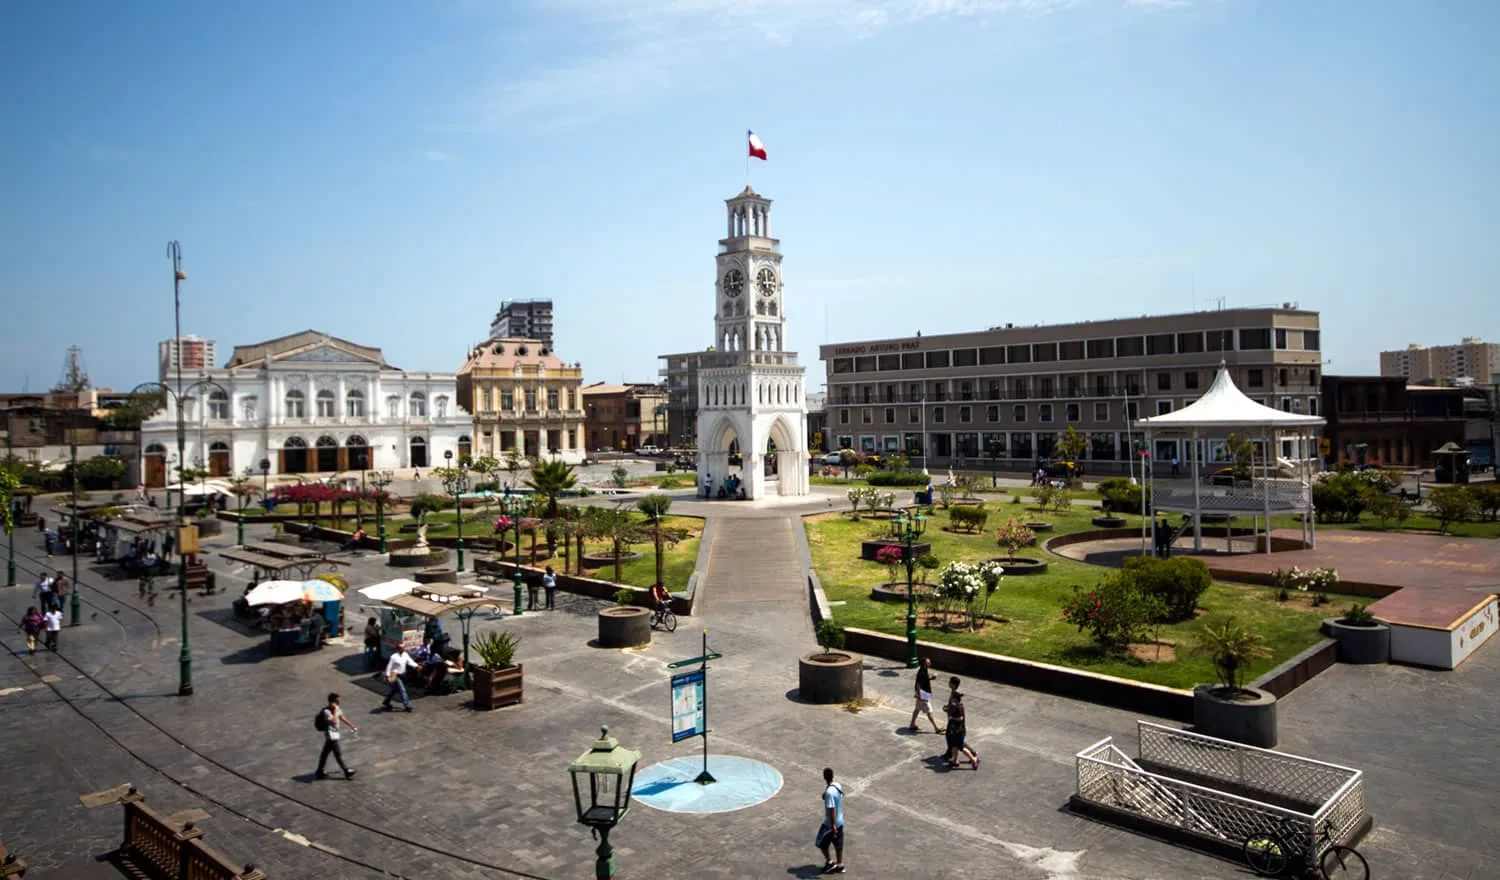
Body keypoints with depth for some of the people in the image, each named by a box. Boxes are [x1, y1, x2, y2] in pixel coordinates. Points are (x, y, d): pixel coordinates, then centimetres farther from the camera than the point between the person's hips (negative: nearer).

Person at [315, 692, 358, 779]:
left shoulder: (337, 709, 6)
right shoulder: (326, 711, -21)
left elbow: (342, 717, 18)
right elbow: (334, 721, -30)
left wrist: (351, 725, 23)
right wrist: (335, 710, -27)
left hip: (334, 734, 9)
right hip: (330, 735, -9)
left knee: (325, 753, 16)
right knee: (338, 753, -4)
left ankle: (320, 772, 26)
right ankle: (347, 772, 1)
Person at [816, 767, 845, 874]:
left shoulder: (829, 792, -28)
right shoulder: (838, 786, -2)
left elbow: (831, 809, -27)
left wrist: (833, 825, -22)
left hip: (831, 823, -8)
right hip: (840, 821, 8)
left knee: (821, 843, 12)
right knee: (838, 844, 17)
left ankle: (829, 862, 17)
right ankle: (839, 865, 26)